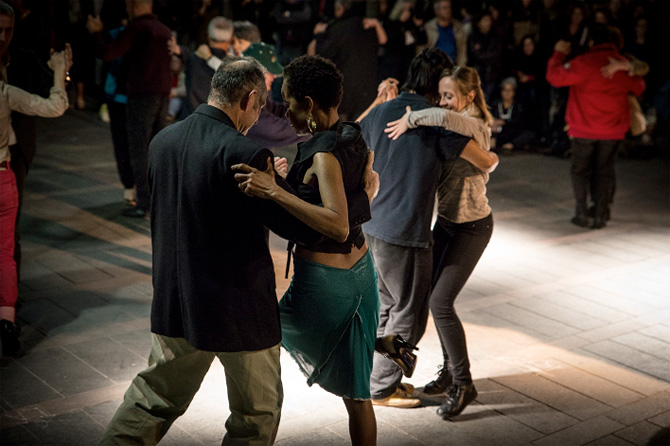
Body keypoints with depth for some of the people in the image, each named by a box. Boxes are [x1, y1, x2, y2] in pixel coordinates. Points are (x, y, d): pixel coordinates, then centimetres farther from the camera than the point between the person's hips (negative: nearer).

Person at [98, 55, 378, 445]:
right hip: (238, 309, -6)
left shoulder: (162, 141, 0)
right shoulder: (244, 154, -22)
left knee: (155, 397, 22)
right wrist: (365, 197, -4)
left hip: (174, 303, 6)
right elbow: (308, 228, -20)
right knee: (258, 412, 15)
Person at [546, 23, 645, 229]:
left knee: (580, 170, 10)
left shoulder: (584, 63, -14)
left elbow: (554, 77, -10)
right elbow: (638, 88, 17)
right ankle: (600, 216, 11)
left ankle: (582, 214, 6)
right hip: (613, 130, 3)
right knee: (604, 171, 11)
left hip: (584, 129, -3)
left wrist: (558, 54, 4)